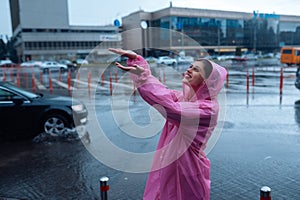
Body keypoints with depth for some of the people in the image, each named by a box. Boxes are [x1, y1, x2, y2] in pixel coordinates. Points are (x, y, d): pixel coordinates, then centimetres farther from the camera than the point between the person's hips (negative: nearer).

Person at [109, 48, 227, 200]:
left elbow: (172, 108, -30)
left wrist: (143, 77, -30)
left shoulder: (209, 108, -20)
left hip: (188, 175, -6)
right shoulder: (183, 97, 3)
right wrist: (136, 60, -14)